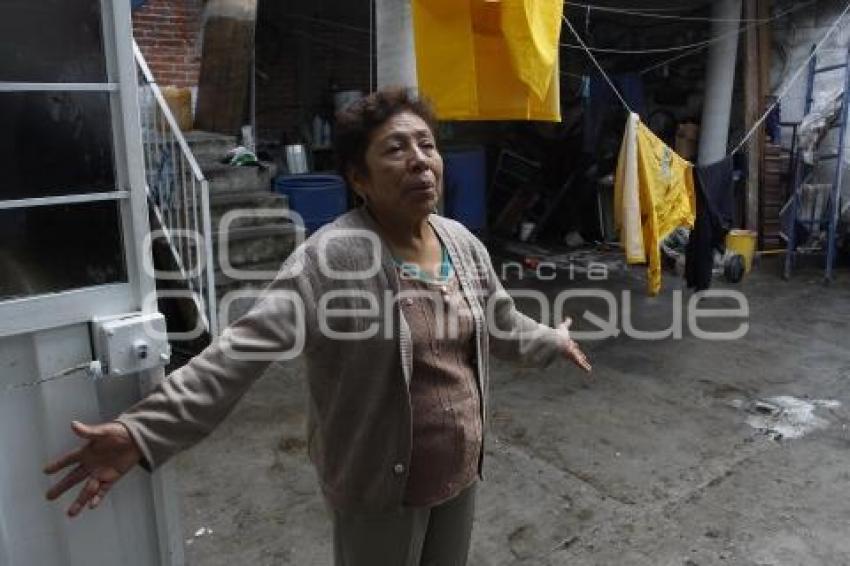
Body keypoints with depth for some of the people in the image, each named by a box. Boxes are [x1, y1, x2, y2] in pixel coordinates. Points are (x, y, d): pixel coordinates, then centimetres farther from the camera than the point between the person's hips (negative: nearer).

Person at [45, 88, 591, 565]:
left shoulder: (463, 243, -2)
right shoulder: (333, 257, -24)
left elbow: (502, 322, 15)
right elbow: (247, 346, -30)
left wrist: (552, 341, 31)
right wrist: (144, 431, -38)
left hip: (460, 467, 6)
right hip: (382, 482, -6)